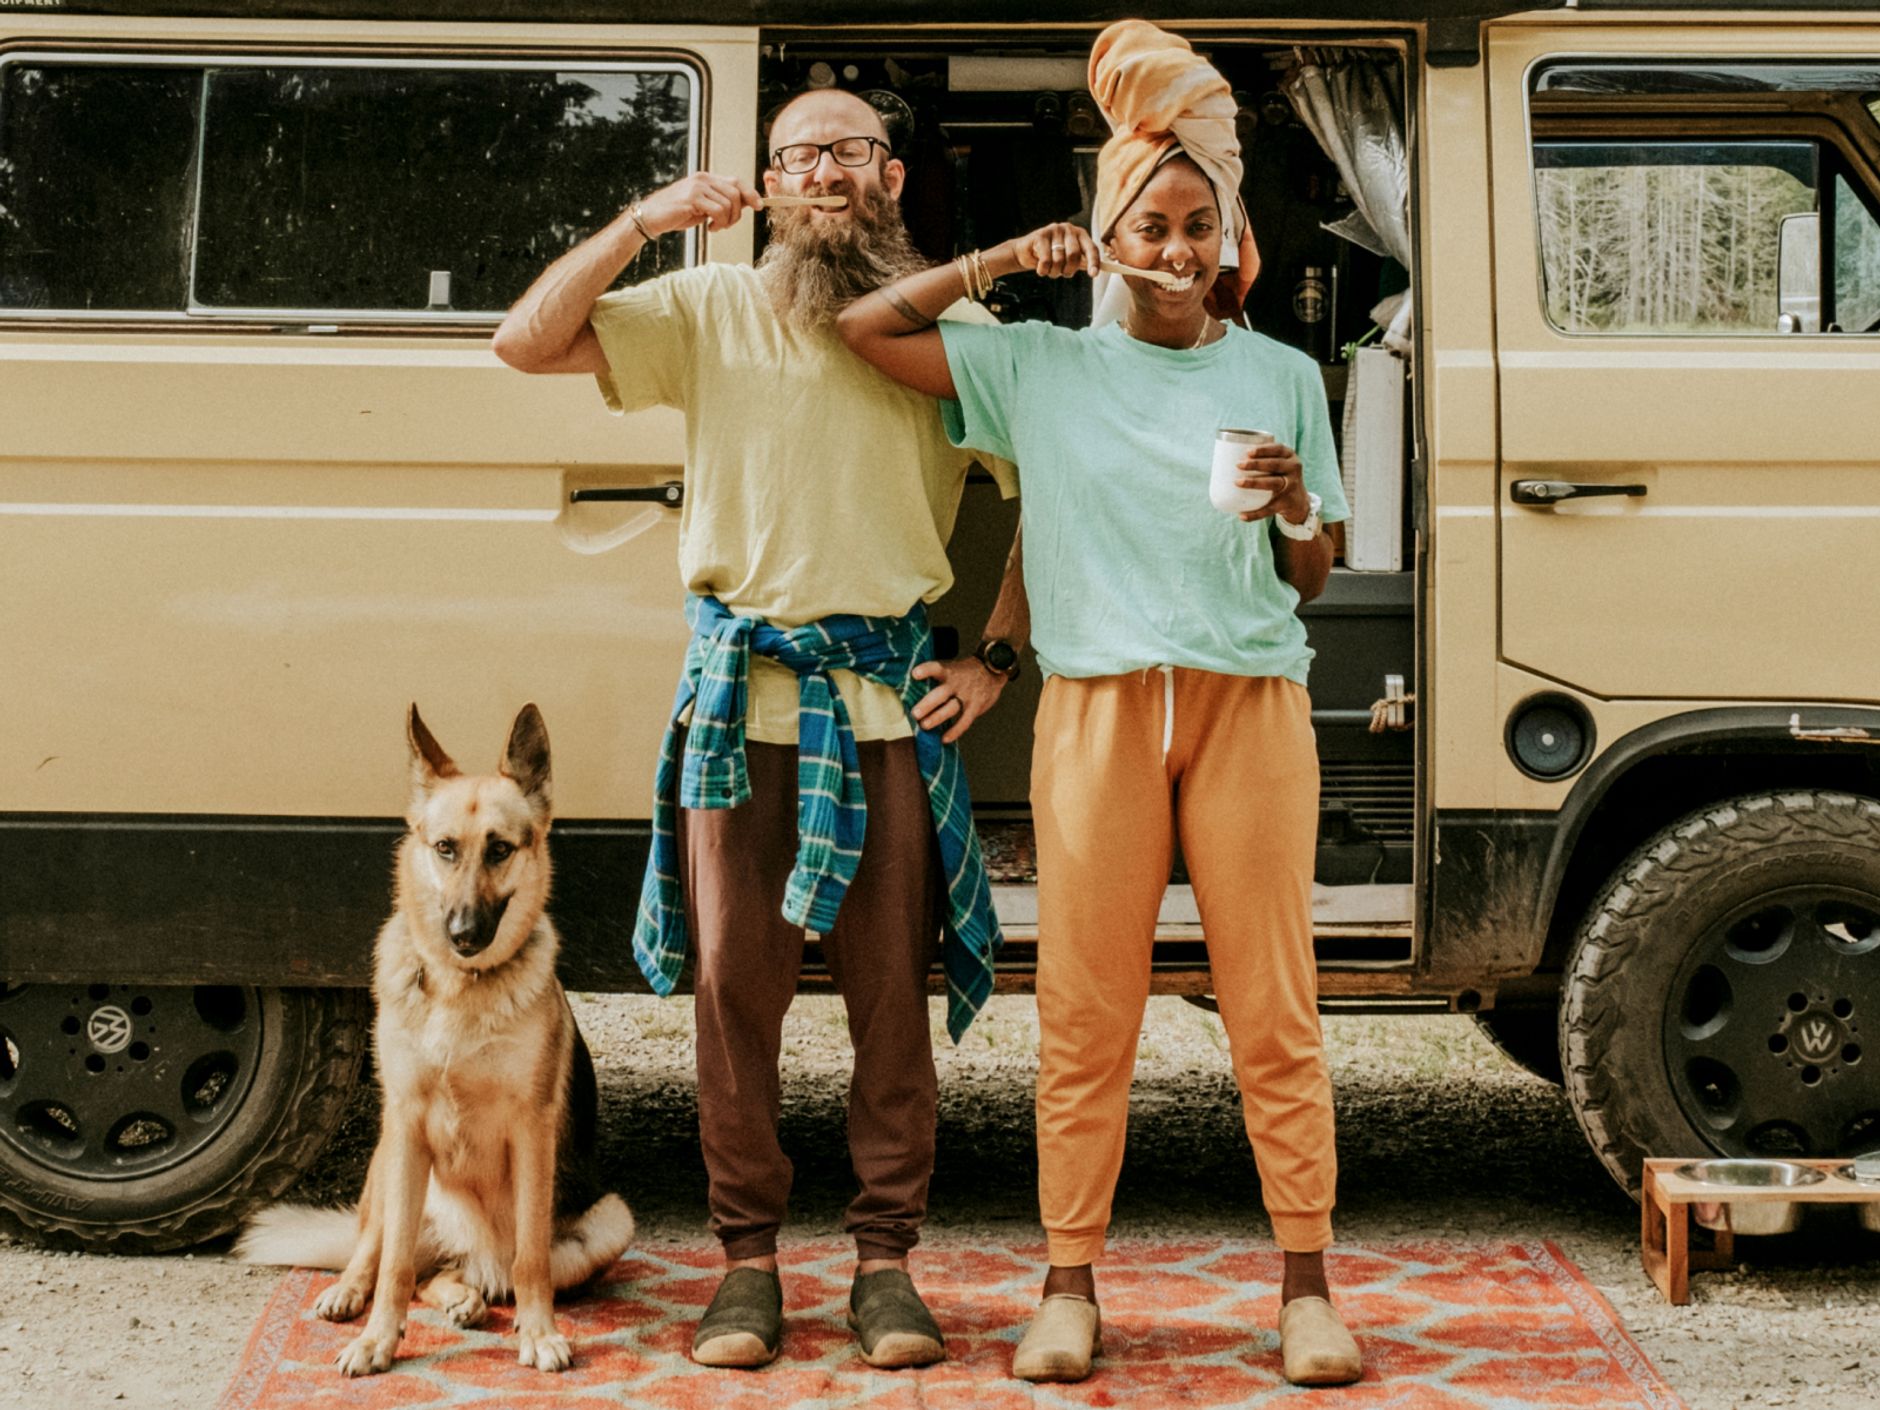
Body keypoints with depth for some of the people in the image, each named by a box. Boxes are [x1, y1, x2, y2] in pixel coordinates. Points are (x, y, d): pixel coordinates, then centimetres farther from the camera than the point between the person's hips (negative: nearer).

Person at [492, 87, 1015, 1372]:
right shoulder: (709, 312, 6)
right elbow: (526, 342, -1)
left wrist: (997, 662, 3)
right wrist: (648, 220, -9)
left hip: (890, 696, 0)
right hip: (741, 688, 1)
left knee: (893, 987, 2)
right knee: (736, 982, 3)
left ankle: (887, 1260, 12)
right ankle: (749, 1260, 13)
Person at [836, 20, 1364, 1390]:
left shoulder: (1280, 376, 12)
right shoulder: (1041, 366, 9)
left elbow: (1310, 584, 13)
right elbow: (866, 324, 7)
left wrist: (1296, 510, -9)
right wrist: (1007, 262, 2)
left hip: (1251, 700, 0)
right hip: (1102, 705, 0)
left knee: (1275, 1005, -1)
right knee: (1086, 1007, 0)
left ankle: (1309, 1283, 7)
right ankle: (1071, 1285, 9)